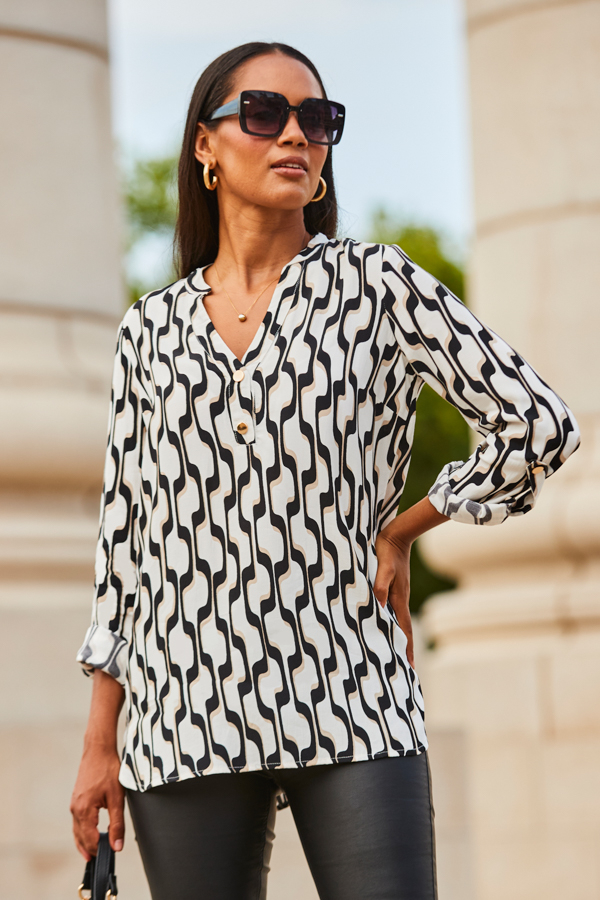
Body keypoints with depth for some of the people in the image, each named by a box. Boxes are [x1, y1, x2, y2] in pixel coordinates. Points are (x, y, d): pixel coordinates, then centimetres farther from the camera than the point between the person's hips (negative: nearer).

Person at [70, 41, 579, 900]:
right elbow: (126, 536, 12)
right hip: (184, 716, 2)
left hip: (349, 706, -2)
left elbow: (537, 426, 3)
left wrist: (400, 531, 7)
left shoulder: (376, 284, 5)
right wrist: (99, 743, 9)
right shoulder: (152, 330, 12)